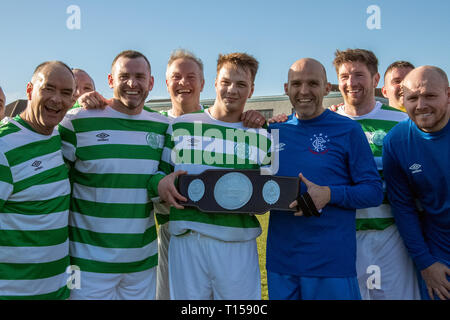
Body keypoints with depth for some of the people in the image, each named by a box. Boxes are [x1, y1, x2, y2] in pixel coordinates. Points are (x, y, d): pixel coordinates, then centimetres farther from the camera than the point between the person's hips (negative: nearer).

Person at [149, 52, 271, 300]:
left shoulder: (262, 137, 9)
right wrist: (160, 184, -12)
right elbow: (158, 172, 10)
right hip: (187, 240, 0)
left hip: (239, 244, 1)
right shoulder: (180, 126, 7)